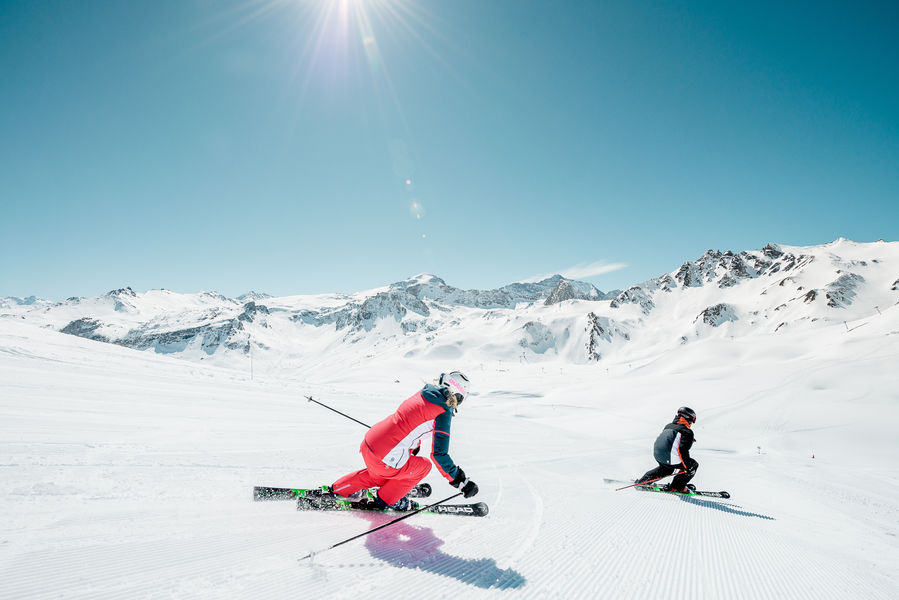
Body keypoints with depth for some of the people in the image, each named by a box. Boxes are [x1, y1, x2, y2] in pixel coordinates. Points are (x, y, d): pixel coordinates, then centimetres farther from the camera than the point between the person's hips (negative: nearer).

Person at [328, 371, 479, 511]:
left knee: (381, 475, 36)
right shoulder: (443, 412, -13)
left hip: (367, 443, 8)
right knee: (423, 466, 18)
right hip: (385, 457, -8)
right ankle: (385, 501, 26)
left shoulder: (424, 392, 11)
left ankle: (336, 490, 40)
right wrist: (462, 482, -9)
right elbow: (439, 453, -16)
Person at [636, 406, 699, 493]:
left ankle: (644, 480, 31)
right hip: (670, 458, -8)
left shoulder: (668, 426, 20)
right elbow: (683, 450, -15)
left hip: (657, 455, 8)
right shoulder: (687, 432, -4)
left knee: (667, 468, 38)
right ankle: (677, 487, 11)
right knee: (693, 465, 13)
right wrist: (687, 467, -9)